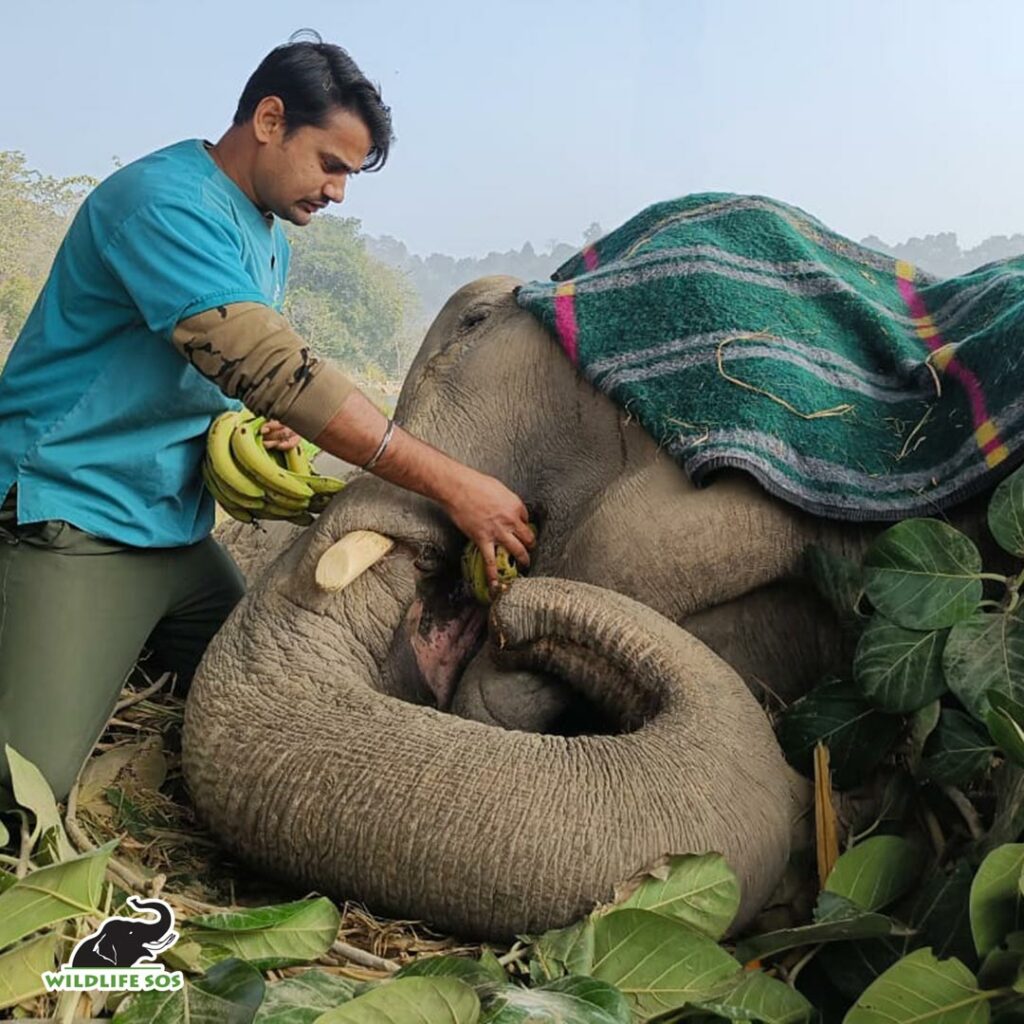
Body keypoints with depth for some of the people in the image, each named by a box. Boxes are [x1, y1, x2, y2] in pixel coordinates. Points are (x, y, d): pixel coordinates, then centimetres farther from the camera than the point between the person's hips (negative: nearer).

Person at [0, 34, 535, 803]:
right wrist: (450, 484, -30)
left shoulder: (270, 243, 14)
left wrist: (268, 429, -5)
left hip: (179, 532, 9)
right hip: (72, 517, -9)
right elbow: (270, 366, -28)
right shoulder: (164, 200, -17)